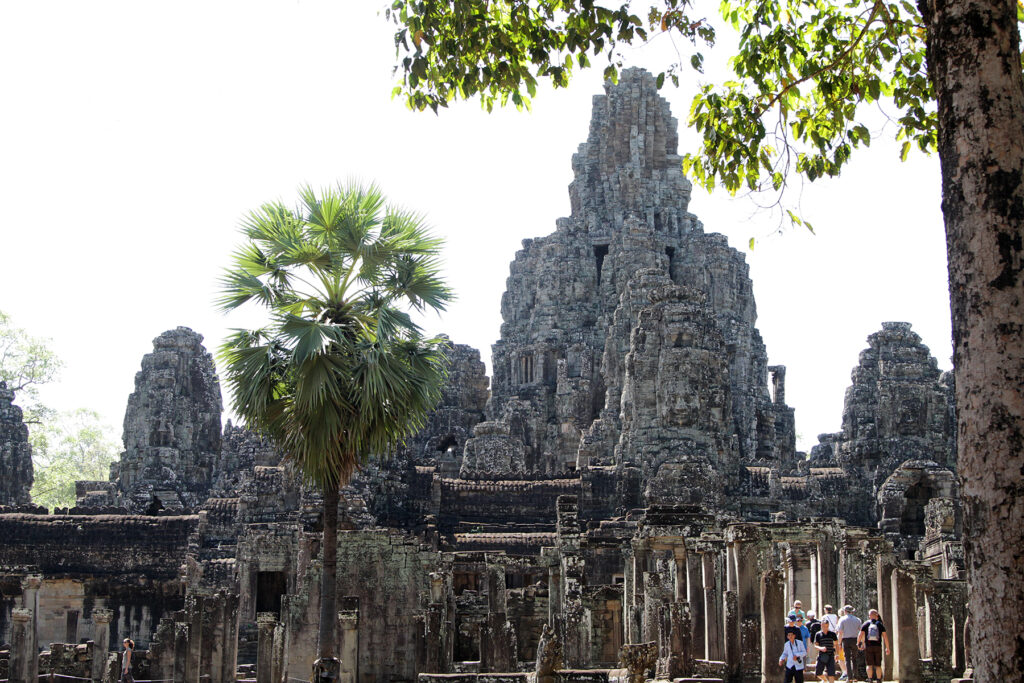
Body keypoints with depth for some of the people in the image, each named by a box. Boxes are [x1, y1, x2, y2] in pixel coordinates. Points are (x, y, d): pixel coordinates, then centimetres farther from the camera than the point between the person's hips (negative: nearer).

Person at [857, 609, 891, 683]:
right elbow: (885, 636, -1)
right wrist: (887, 648, 4)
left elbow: (860, 635, -3)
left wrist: (858, 643, 13)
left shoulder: (865, 624, 1)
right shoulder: (880, 624, 3)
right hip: (878, 646, 1)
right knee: (878, 665, 10)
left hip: (868, 646, -1)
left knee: (869, 664, 2)